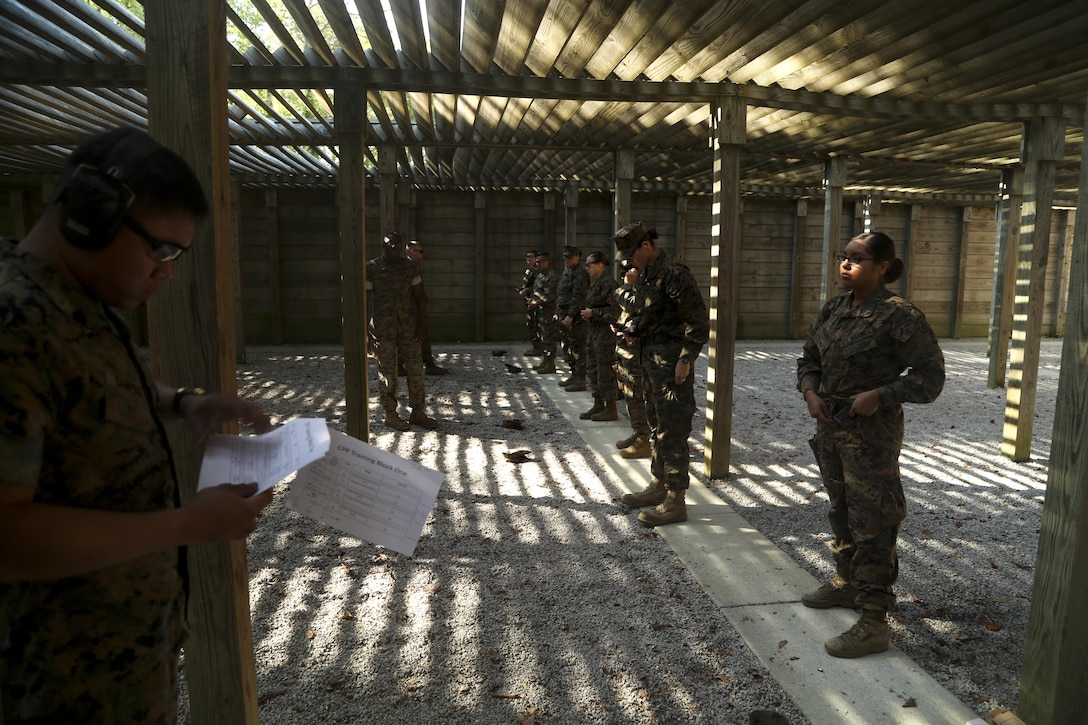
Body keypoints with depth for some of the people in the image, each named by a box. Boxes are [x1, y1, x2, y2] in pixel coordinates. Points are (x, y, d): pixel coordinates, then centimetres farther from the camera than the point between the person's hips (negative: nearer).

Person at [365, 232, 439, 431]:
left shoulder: (410, 267, 5)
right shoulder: (371, 268, -4)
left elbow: (419, 297, 9)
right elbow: (365, 299, -3)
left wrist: (422, 323, 1)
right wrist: (366, 330, -7)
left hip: (409, 327, 3)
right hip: (383, 328, -3)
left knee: (416, 368, 4)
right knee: (387, 372, 4)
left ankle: (417, 412, 15)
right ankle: (390, 414, 16)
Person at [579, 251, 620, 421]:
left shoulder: (607, 283, -16)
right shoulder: (595, 283, 15)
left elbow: (615, 309, -21)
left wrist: (593, 313, -18)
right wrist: (587, 314, 8)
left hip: (606, 333, -10)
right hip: (594, 332, 10)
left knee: (605, 369, -4)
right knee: (592, 368, 15)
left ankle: (611, 409, 6)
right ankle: (598, 405, 25)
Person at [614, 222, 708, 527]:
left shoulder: (674, 273, -17)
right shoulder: (646, 273, 11)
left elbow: (699, 321, -18)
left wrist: (685, 360, -21)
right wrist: (634, 328, 6)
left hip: (670, 360, -10)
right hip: (650, 357, 10)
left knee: (672, 431, -5)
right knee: (657, 425, 18)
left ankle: (676, 502, 3)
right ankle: (658, 486, 30)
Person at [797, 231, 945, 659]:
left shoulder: (898, 315, -15)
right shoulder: (833, 309, 6)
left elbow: (930, 375, -12)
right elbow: (809, 359, 15)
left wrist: (880, 395, -22)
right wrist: (810, 392, -3)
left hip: (872, 433, -7)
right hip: (830, 427, 8)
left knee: (872, 525, -1)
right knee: (841, 512, 21)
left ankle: (874, 623, 8)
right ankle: (847, 584, 41)